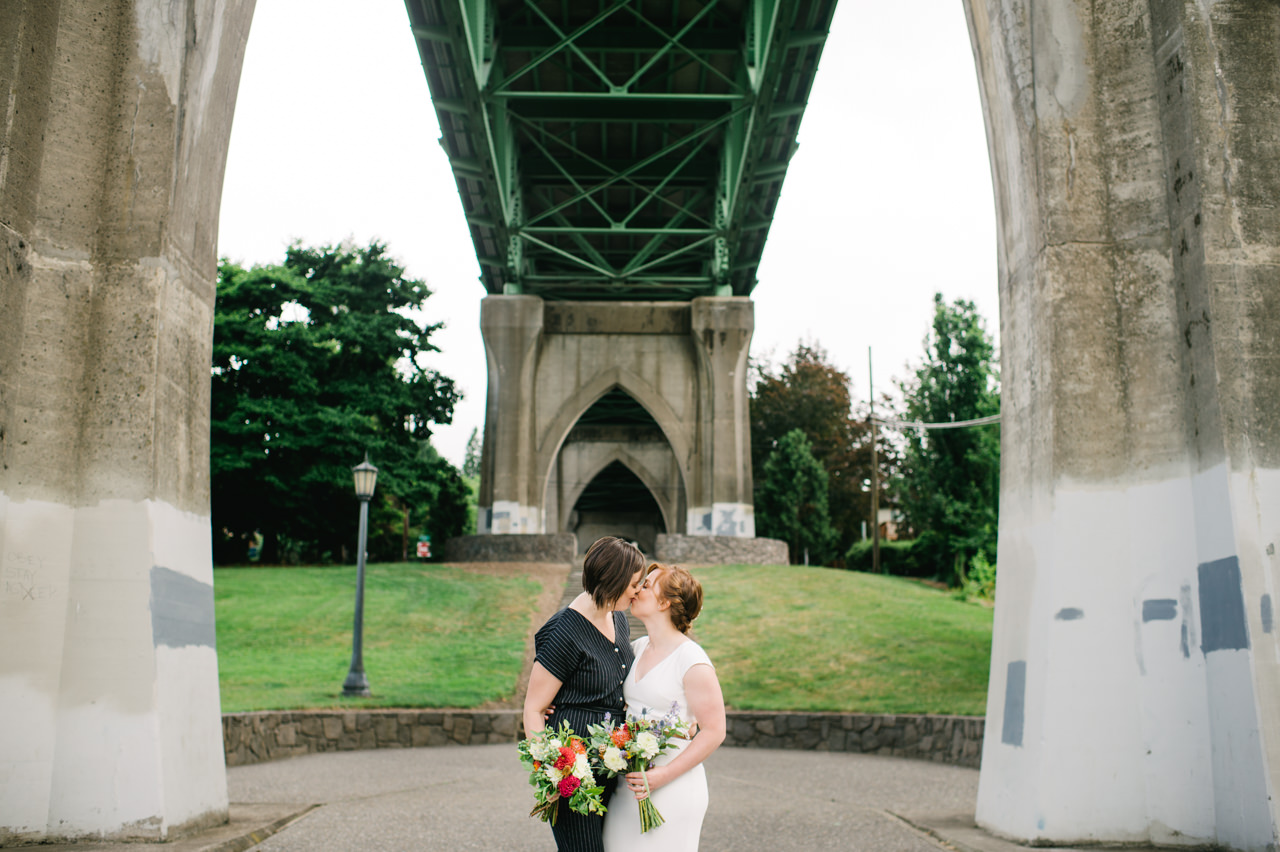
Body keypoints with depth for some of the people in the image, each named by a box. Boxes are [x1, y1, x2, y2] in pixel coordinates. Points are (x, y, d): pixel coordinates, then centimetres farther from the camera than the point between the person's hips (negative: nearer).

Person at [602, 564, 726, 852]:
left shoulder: (692, 661, -15)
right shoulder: (637, 648, 6)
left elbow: (714, 732, -14)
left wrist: (666, 774, -18)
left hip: (673, 787, -6)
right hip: (630, 783, 6)